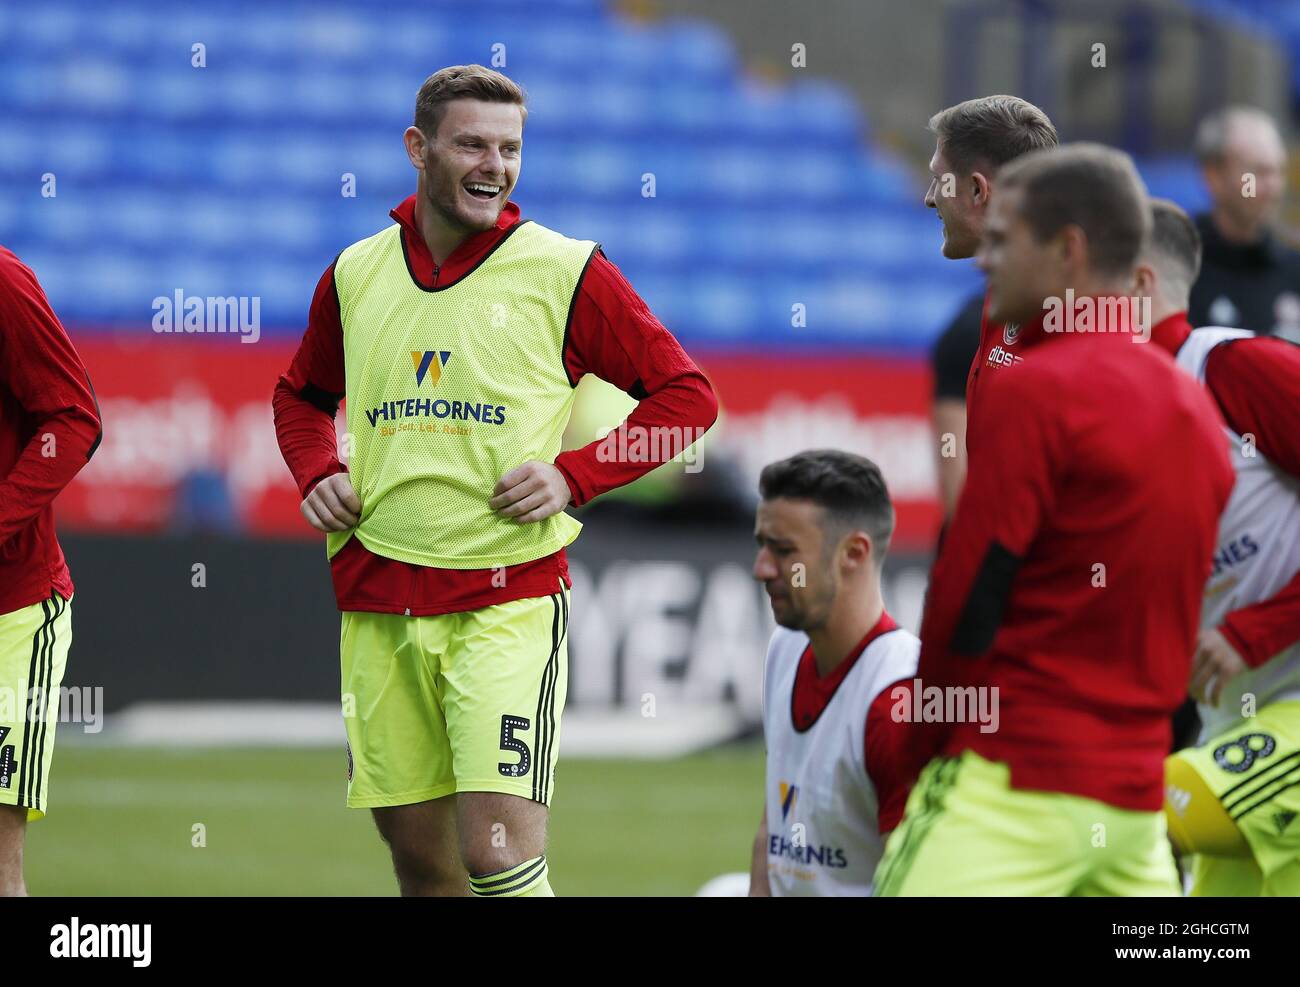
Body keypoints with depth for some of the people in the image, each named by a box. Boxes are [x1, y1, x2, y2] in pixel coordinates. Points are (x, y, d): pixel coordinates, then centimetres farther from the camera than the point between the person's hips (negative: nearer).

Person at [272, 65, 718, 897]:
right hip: (378, 601, 4)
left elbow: (686, 393, 3)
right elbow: (303, 395, 28)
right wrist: (317, 476, 7)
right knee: (419, 855, 8)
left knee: (500, 850, -16)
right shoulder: (355, 275, 10)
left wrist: (574, 476, -9)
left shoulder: (566, 273, -2)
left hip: (509, 599, -4)